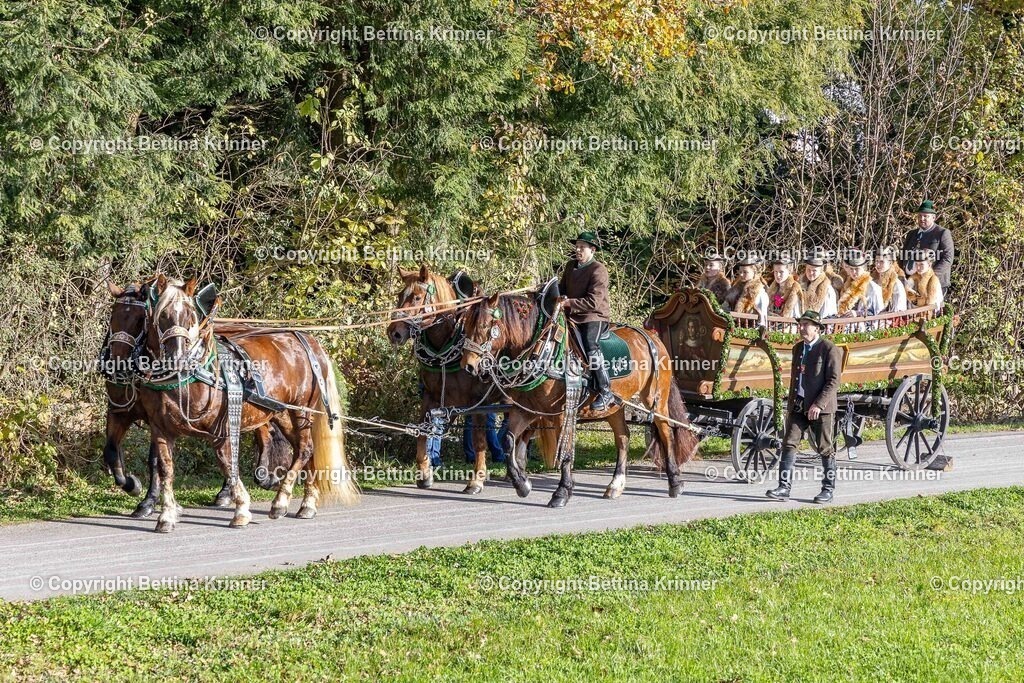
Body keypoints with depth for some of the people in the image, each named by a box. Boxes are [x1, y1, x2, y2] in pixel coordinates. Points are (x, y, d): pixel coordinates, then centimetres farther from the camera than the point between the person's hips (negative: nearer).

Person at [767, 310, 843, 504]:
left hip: (821, 408, -6)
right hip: (798, 406, 6)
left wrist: (819, 404, -19)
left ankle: (828, 489, 13)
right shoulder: (798, 348, 15)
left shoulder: (829, 349, -8)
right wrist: (791, 404, 19)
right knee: (789, 444, -3)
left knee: (825, 448, 3)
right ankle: (784, 487, -4)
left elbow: (834, 380, -13)